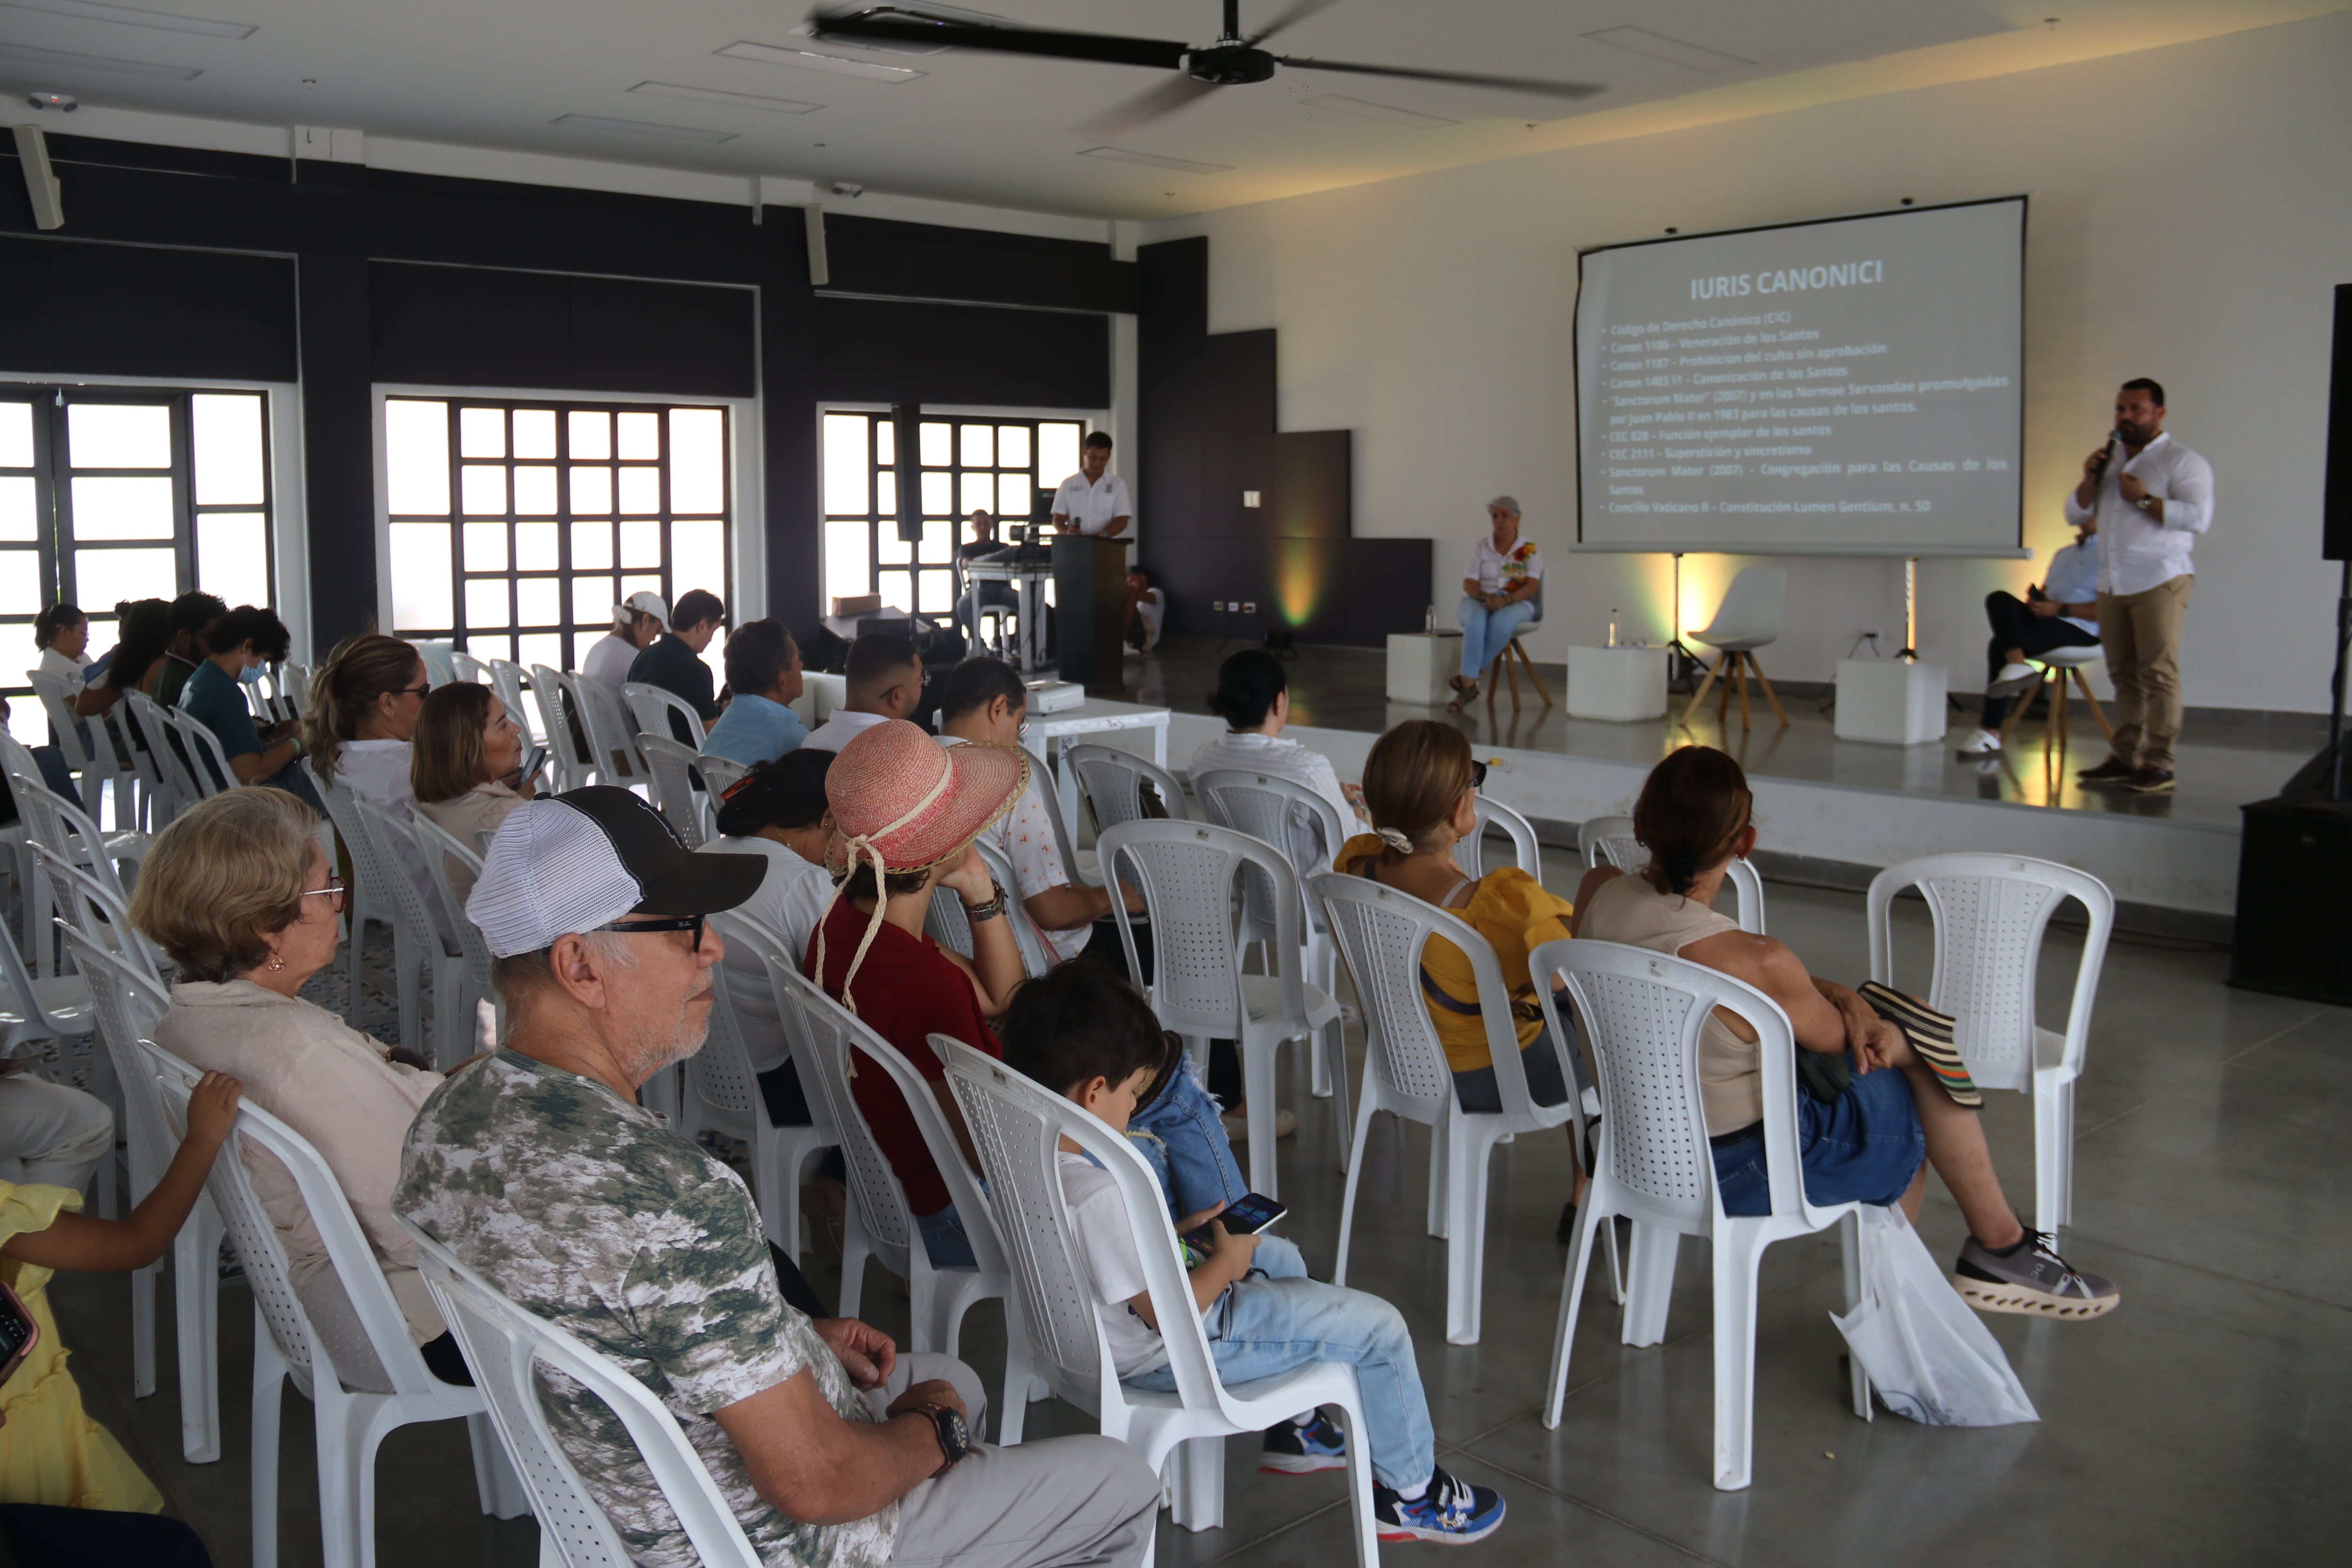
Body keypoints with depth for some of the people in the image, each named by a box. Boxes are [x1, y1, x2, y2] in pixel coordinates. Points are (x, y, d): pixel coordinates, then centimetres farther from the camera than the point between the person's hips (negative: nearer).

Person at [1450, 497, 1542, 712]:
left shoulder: (1530, 549, 5)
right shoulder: (1480, 548, 10)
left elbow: (1531, 586, -6)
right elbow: (1469, 583, 2)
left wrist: (1505, 600, -24)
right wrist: (1485, 597, -21)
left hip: (1516, 605, -1)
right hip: (1479, 602, 1)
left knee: (1501, 623, -38)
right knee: (1476, 622, -36)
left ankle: (1469, 678, -28)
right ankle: (1468, 686, -39)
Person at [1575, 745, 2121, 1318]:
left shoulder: (1597, 892, -13)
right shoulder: (1757, 963, -32)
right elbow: (1839, 1039, -11)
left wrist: (1838, 993, -7)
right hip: (1746, 1174, -7)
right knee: (1925, 1065, 14)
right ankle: (2000, 1247, 31)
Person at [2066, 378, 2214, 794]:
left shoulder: (2182, 461, -1)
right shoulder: (2110, 461, 20)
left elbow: (2198, 517, -14)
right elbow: (2075, 514, 19)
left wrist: (2144, 499, -15)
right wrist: (2089, 480, 2)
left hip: (2159, 581, -6)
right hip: (2112, 584, 6)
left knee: (2158, 673, -8)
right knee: (2123, 674, 6)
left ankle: (2158, 764, -8)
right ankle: (2125, 756, 9)